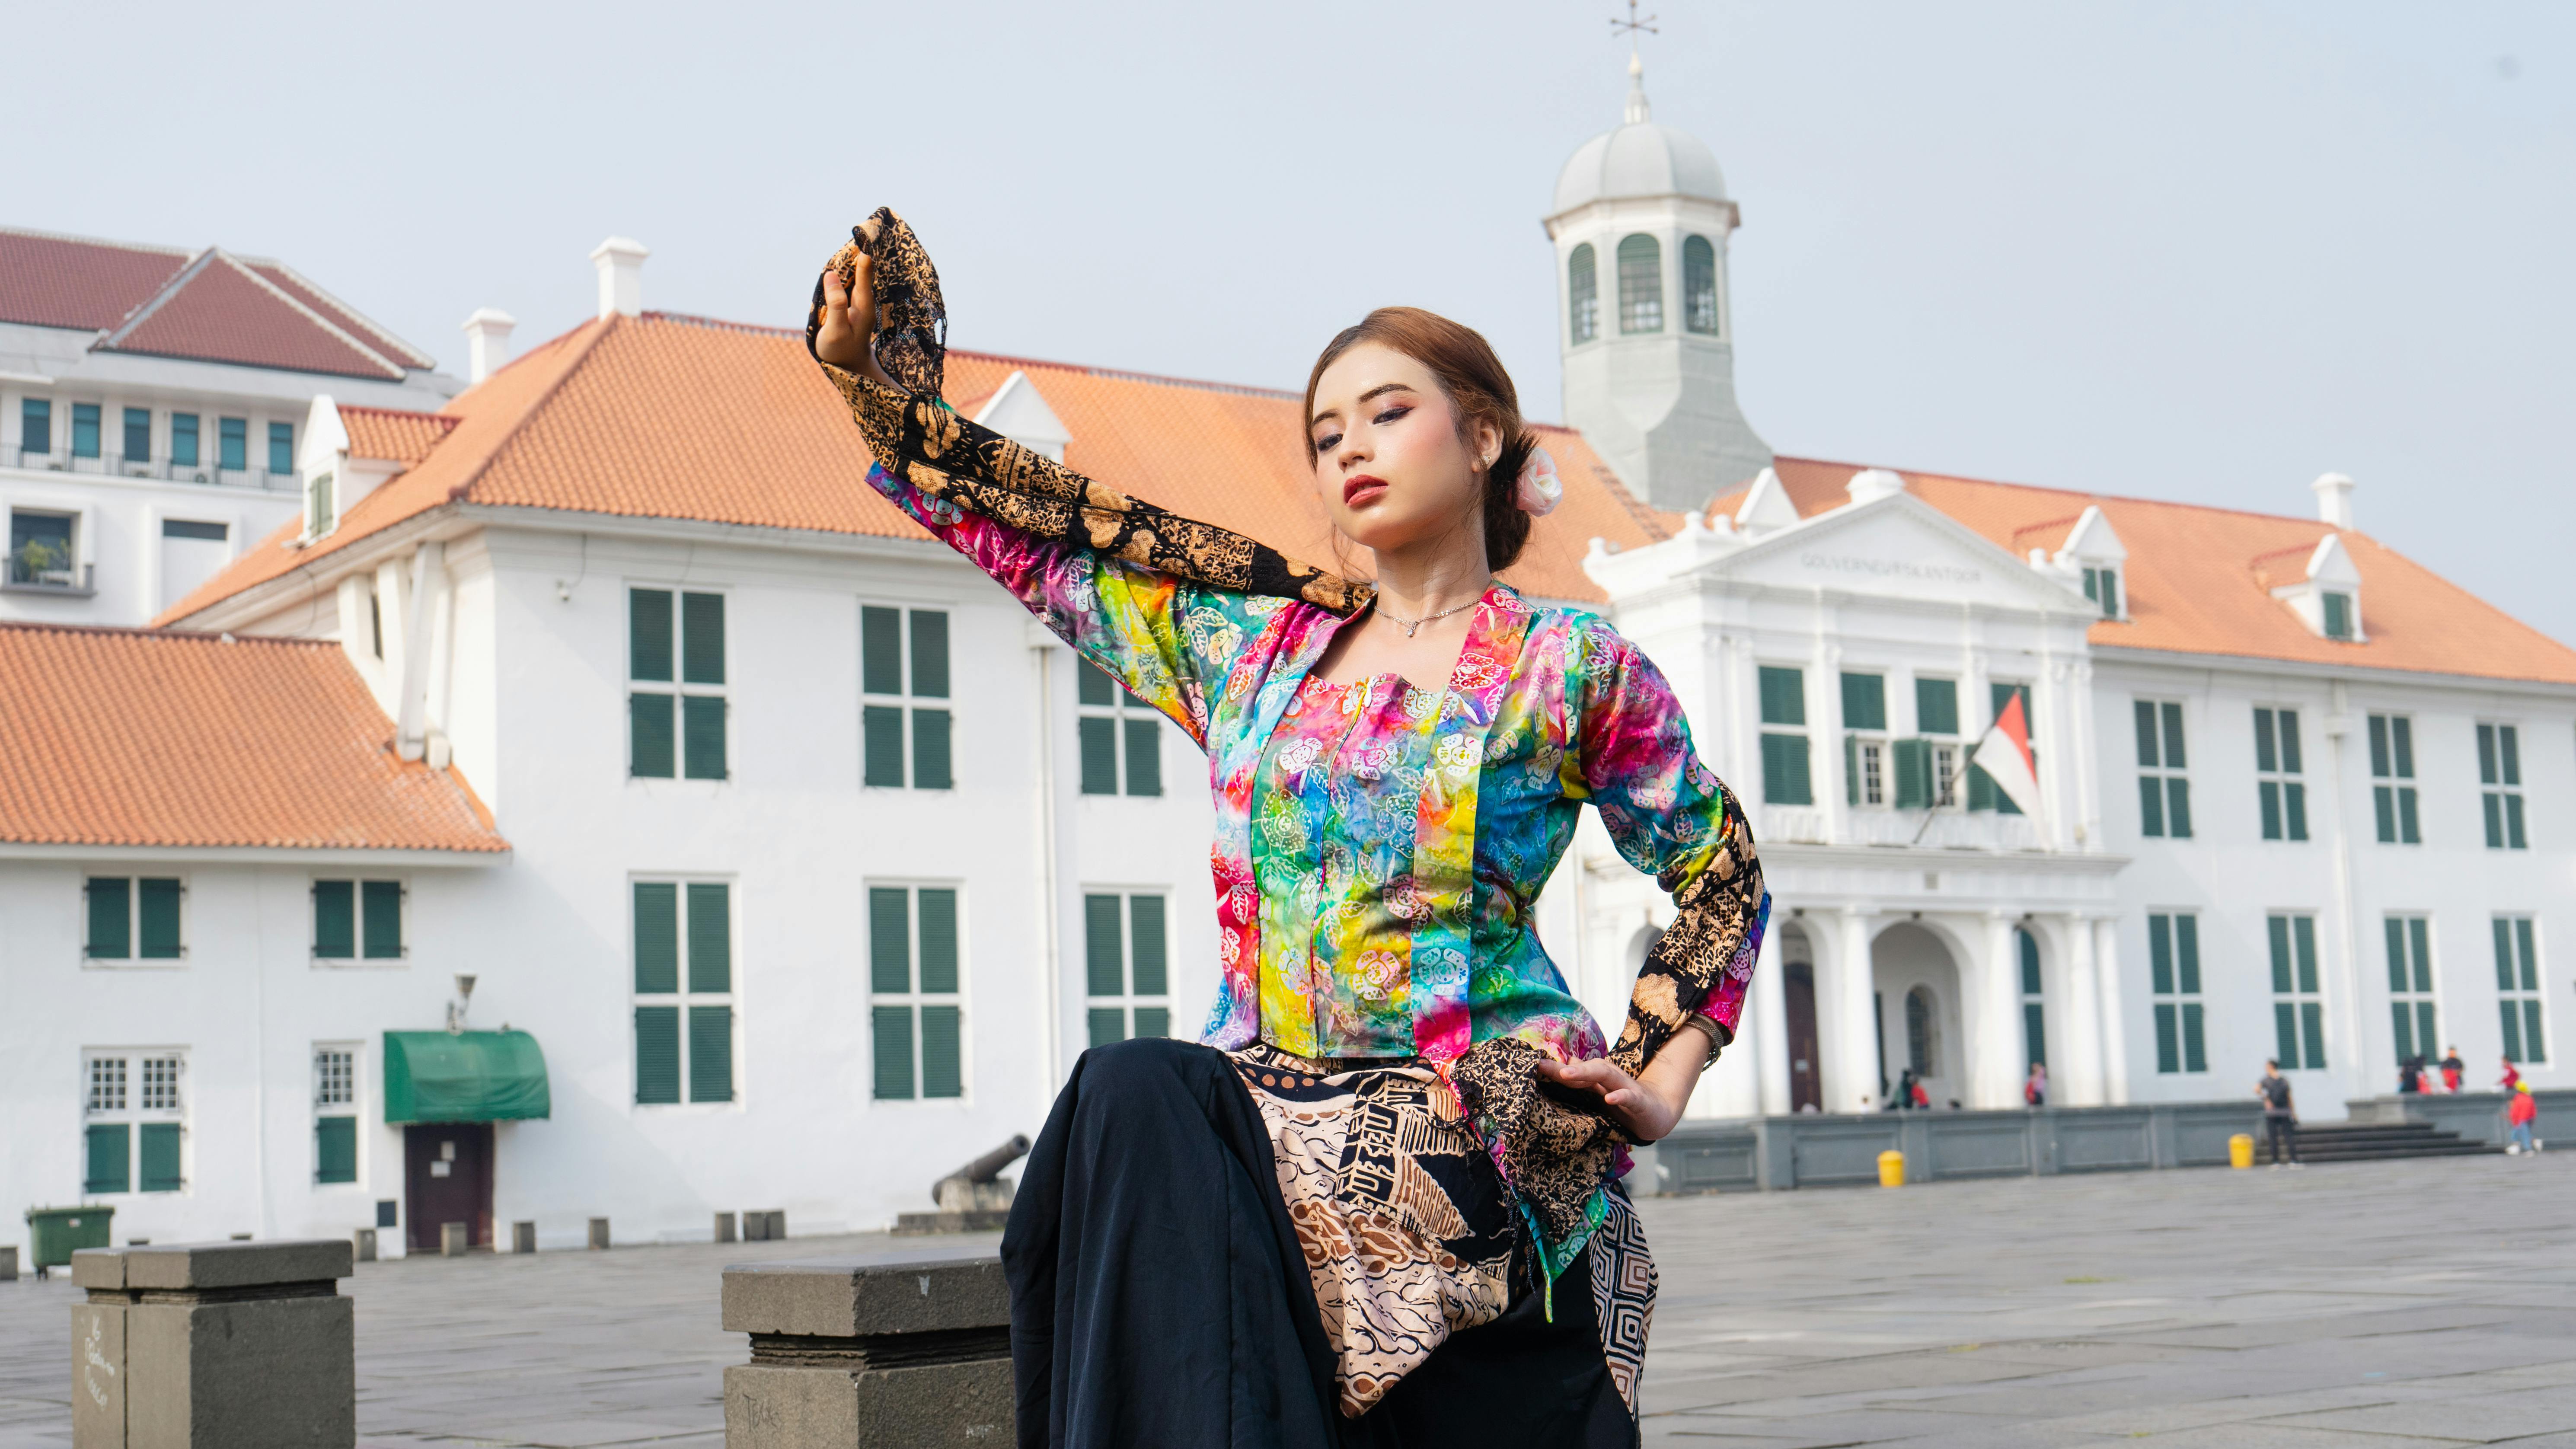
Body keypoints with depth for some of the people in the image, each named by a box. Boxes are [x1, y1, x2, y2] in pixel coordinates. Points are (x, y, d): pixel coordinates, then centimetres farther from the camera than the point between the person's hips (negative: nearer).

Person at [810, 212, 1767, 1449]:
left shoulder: (1573, 670, 5)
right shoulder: (1250, 645, 15)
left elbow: (1723, 876, 12)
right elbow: (1036, 537, 18)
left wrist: (1664, 1084, 1)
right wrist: (865, 369, 12)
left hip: (1483, 1130, -3)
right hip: (1268, 1106, 3)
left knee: (1137, 1103, -27)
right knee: (1135, 1101, -29)